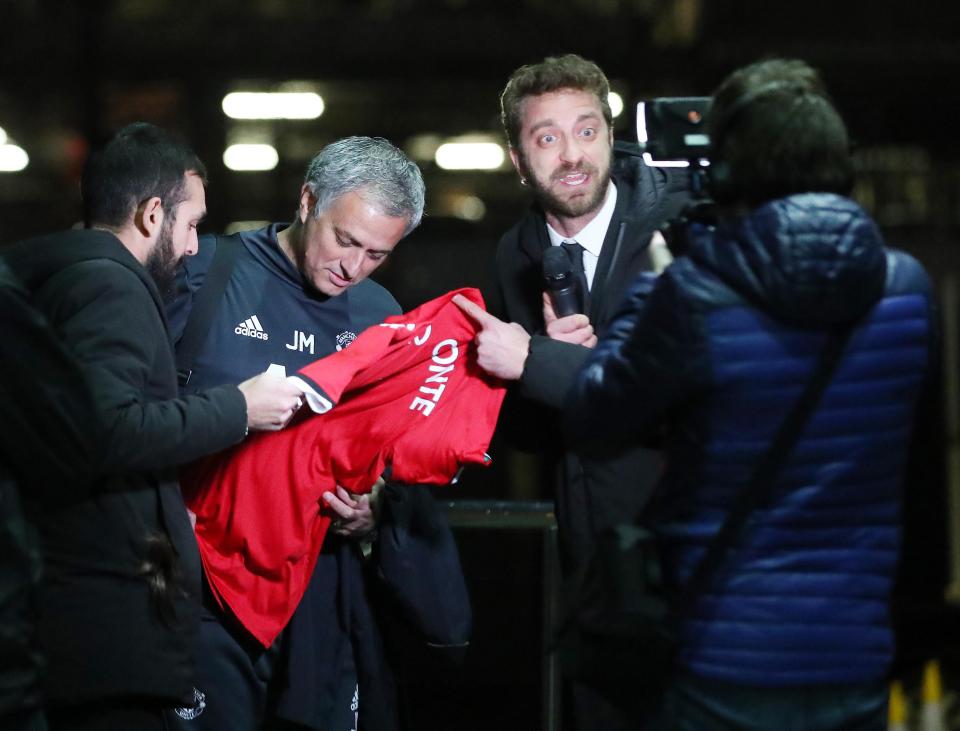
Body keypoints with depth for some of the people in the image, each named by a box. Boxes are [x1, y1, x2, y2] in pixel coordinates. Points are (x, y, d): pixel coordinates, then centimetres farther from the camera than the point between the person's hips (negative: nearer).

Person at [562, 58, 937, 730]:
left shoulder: (696, 296, -15)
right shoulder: (908, 290, -2)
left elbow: (589, 422, -3)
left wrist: (645, 279, 6)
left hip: (727, 671, -3)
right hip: (857, 664, 4)